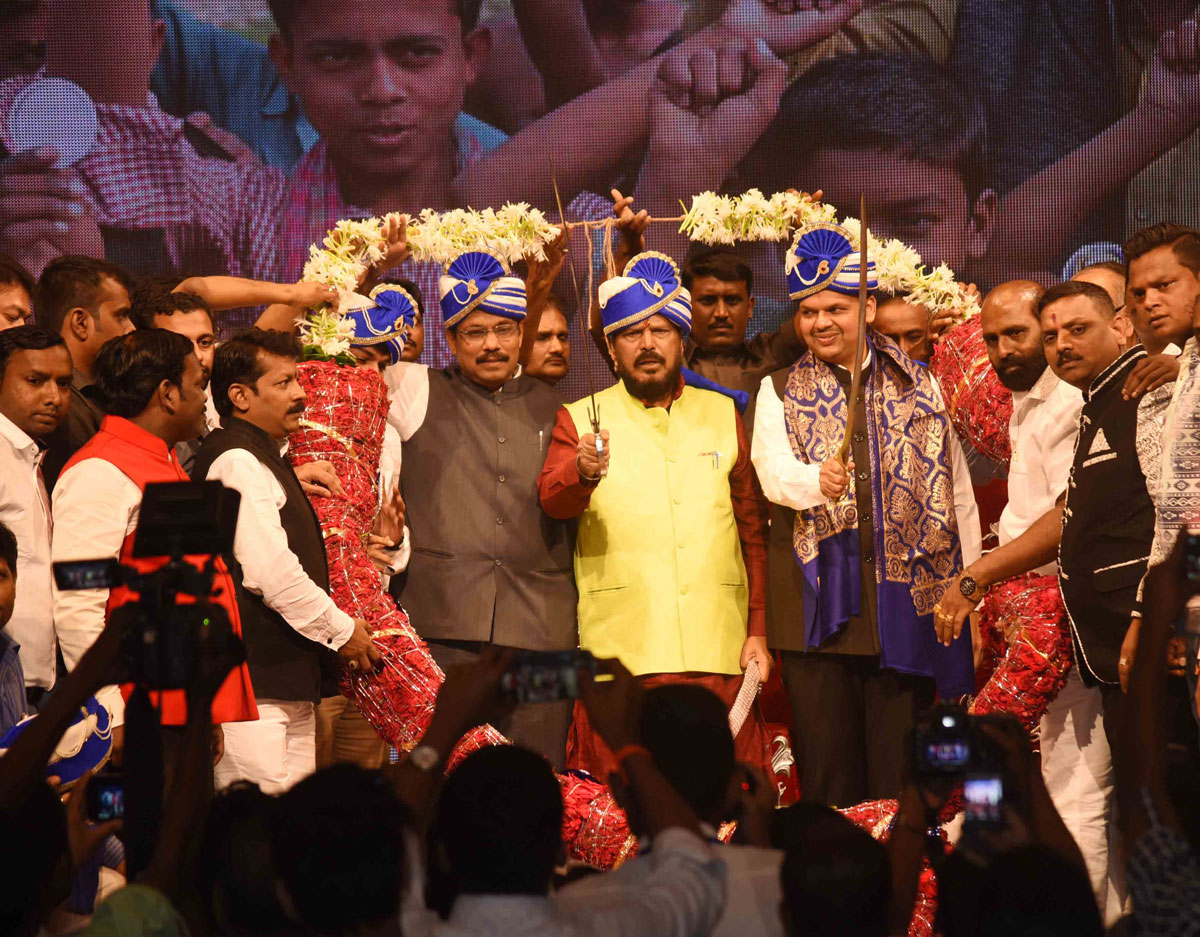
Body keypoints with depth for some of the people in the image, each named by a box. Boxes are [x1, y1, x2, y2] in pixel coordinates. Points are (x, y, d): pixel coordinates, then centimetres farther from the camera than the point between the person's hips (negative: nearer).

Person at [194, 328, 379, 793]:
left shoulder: (265, 457, 20)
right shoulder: (236, 461, -13)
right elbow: (271, 573, -19)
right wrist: (341, 631, -6)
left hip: (289, 677, 10)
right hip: (252, 680, -10)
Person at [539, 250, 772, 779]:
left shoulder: (722, 415, 15)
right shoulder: (582, 419, 8)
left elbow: (754, 531, 16)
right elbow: (552, 500, -9)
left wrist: (758, 630, 8)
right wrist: (582, 473, -32)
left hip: (718, 653, 2)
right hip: (622, 651, -2)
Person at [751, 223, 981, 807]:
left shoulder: (919, 386, 13)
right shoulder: (781, 392, 11)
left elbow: (958, 496, 13)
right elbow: (772, 471, -8)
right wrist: (817, 480, -30)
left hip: (906, 602, 0)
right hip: (819, 604, 0)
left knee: (900, 784, 1)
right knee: (827, 780, 2)